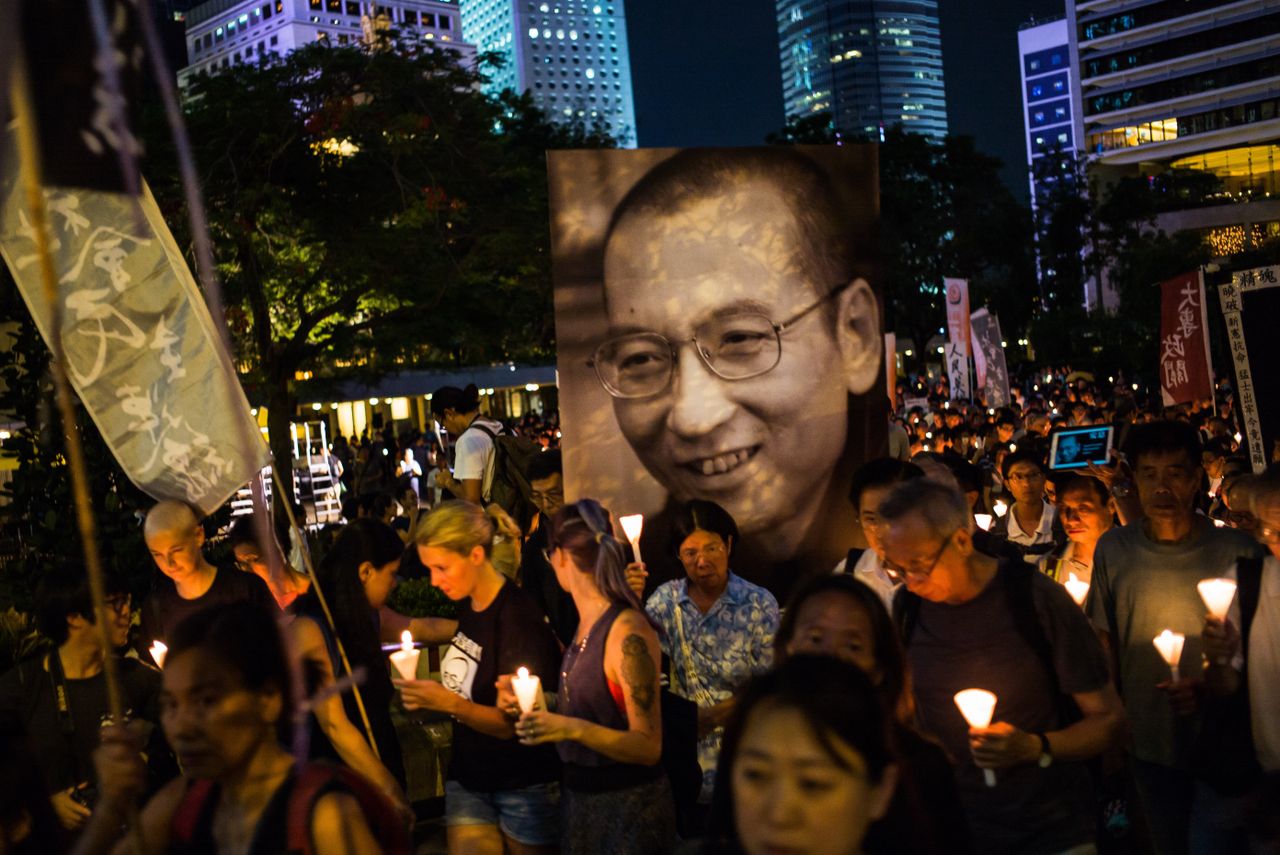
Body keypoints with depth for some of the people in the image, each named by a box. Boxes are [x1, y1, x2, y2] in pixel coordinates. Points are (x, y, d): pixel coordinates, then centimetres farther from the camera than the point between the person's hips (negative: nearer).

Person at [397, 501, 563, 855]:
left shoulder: (518, 617, -21)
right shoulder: (468, 605, -1)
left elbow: (516, 725, -20)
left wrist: (450, 703, -32)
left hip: (524, 786, -6)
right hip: (468, 778, 6)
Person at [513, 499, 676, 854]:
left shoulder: (628, 631, -22)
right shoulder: (586, 623, 3)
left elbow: (648, 747, -21)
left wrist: (573, 728, -31)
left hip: (627, 807, -8)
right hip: (579, 797, 8)